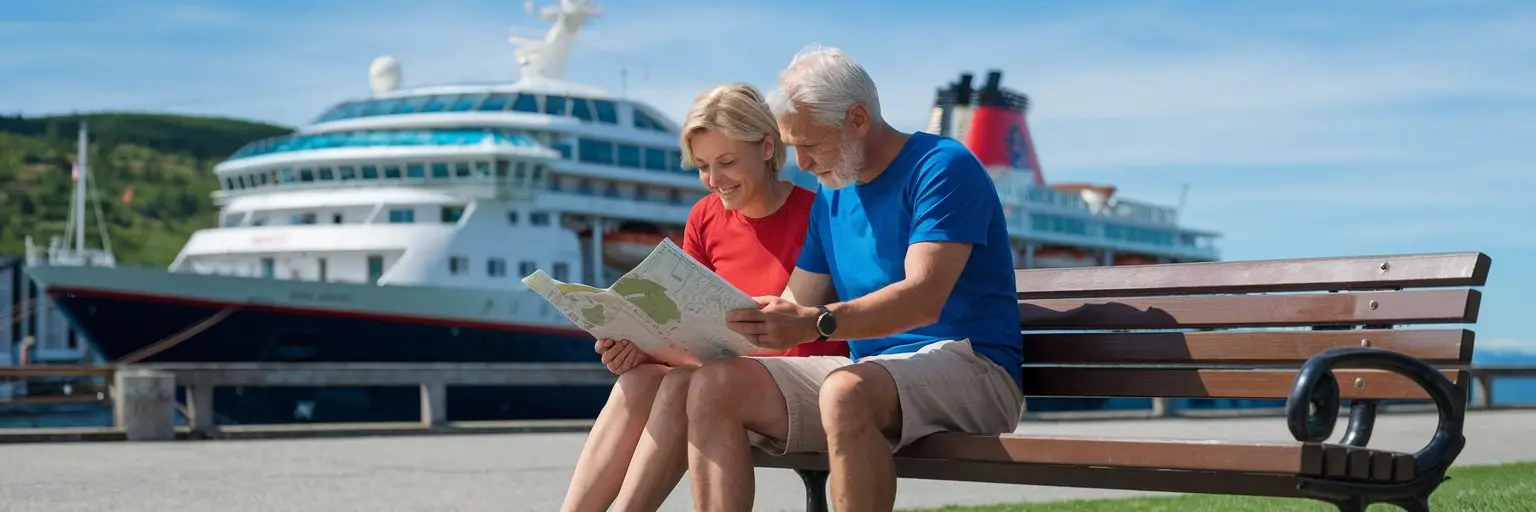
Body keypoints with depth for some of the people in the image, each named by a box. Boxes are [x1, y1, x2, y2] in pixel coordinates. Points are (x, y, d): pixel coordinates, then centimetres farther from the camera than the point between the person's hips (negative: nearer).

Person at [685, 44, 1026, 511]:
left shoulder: (941, 167, -8)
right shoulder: (831, 197, 17)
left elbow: (924, 298, -21)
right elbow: (794, 309, 15)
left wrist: (817, 322, -35)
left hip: (970, 371, -7)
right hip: (869, 372, 8)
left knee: (846, 390, -38)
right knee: (714, 384, -10)